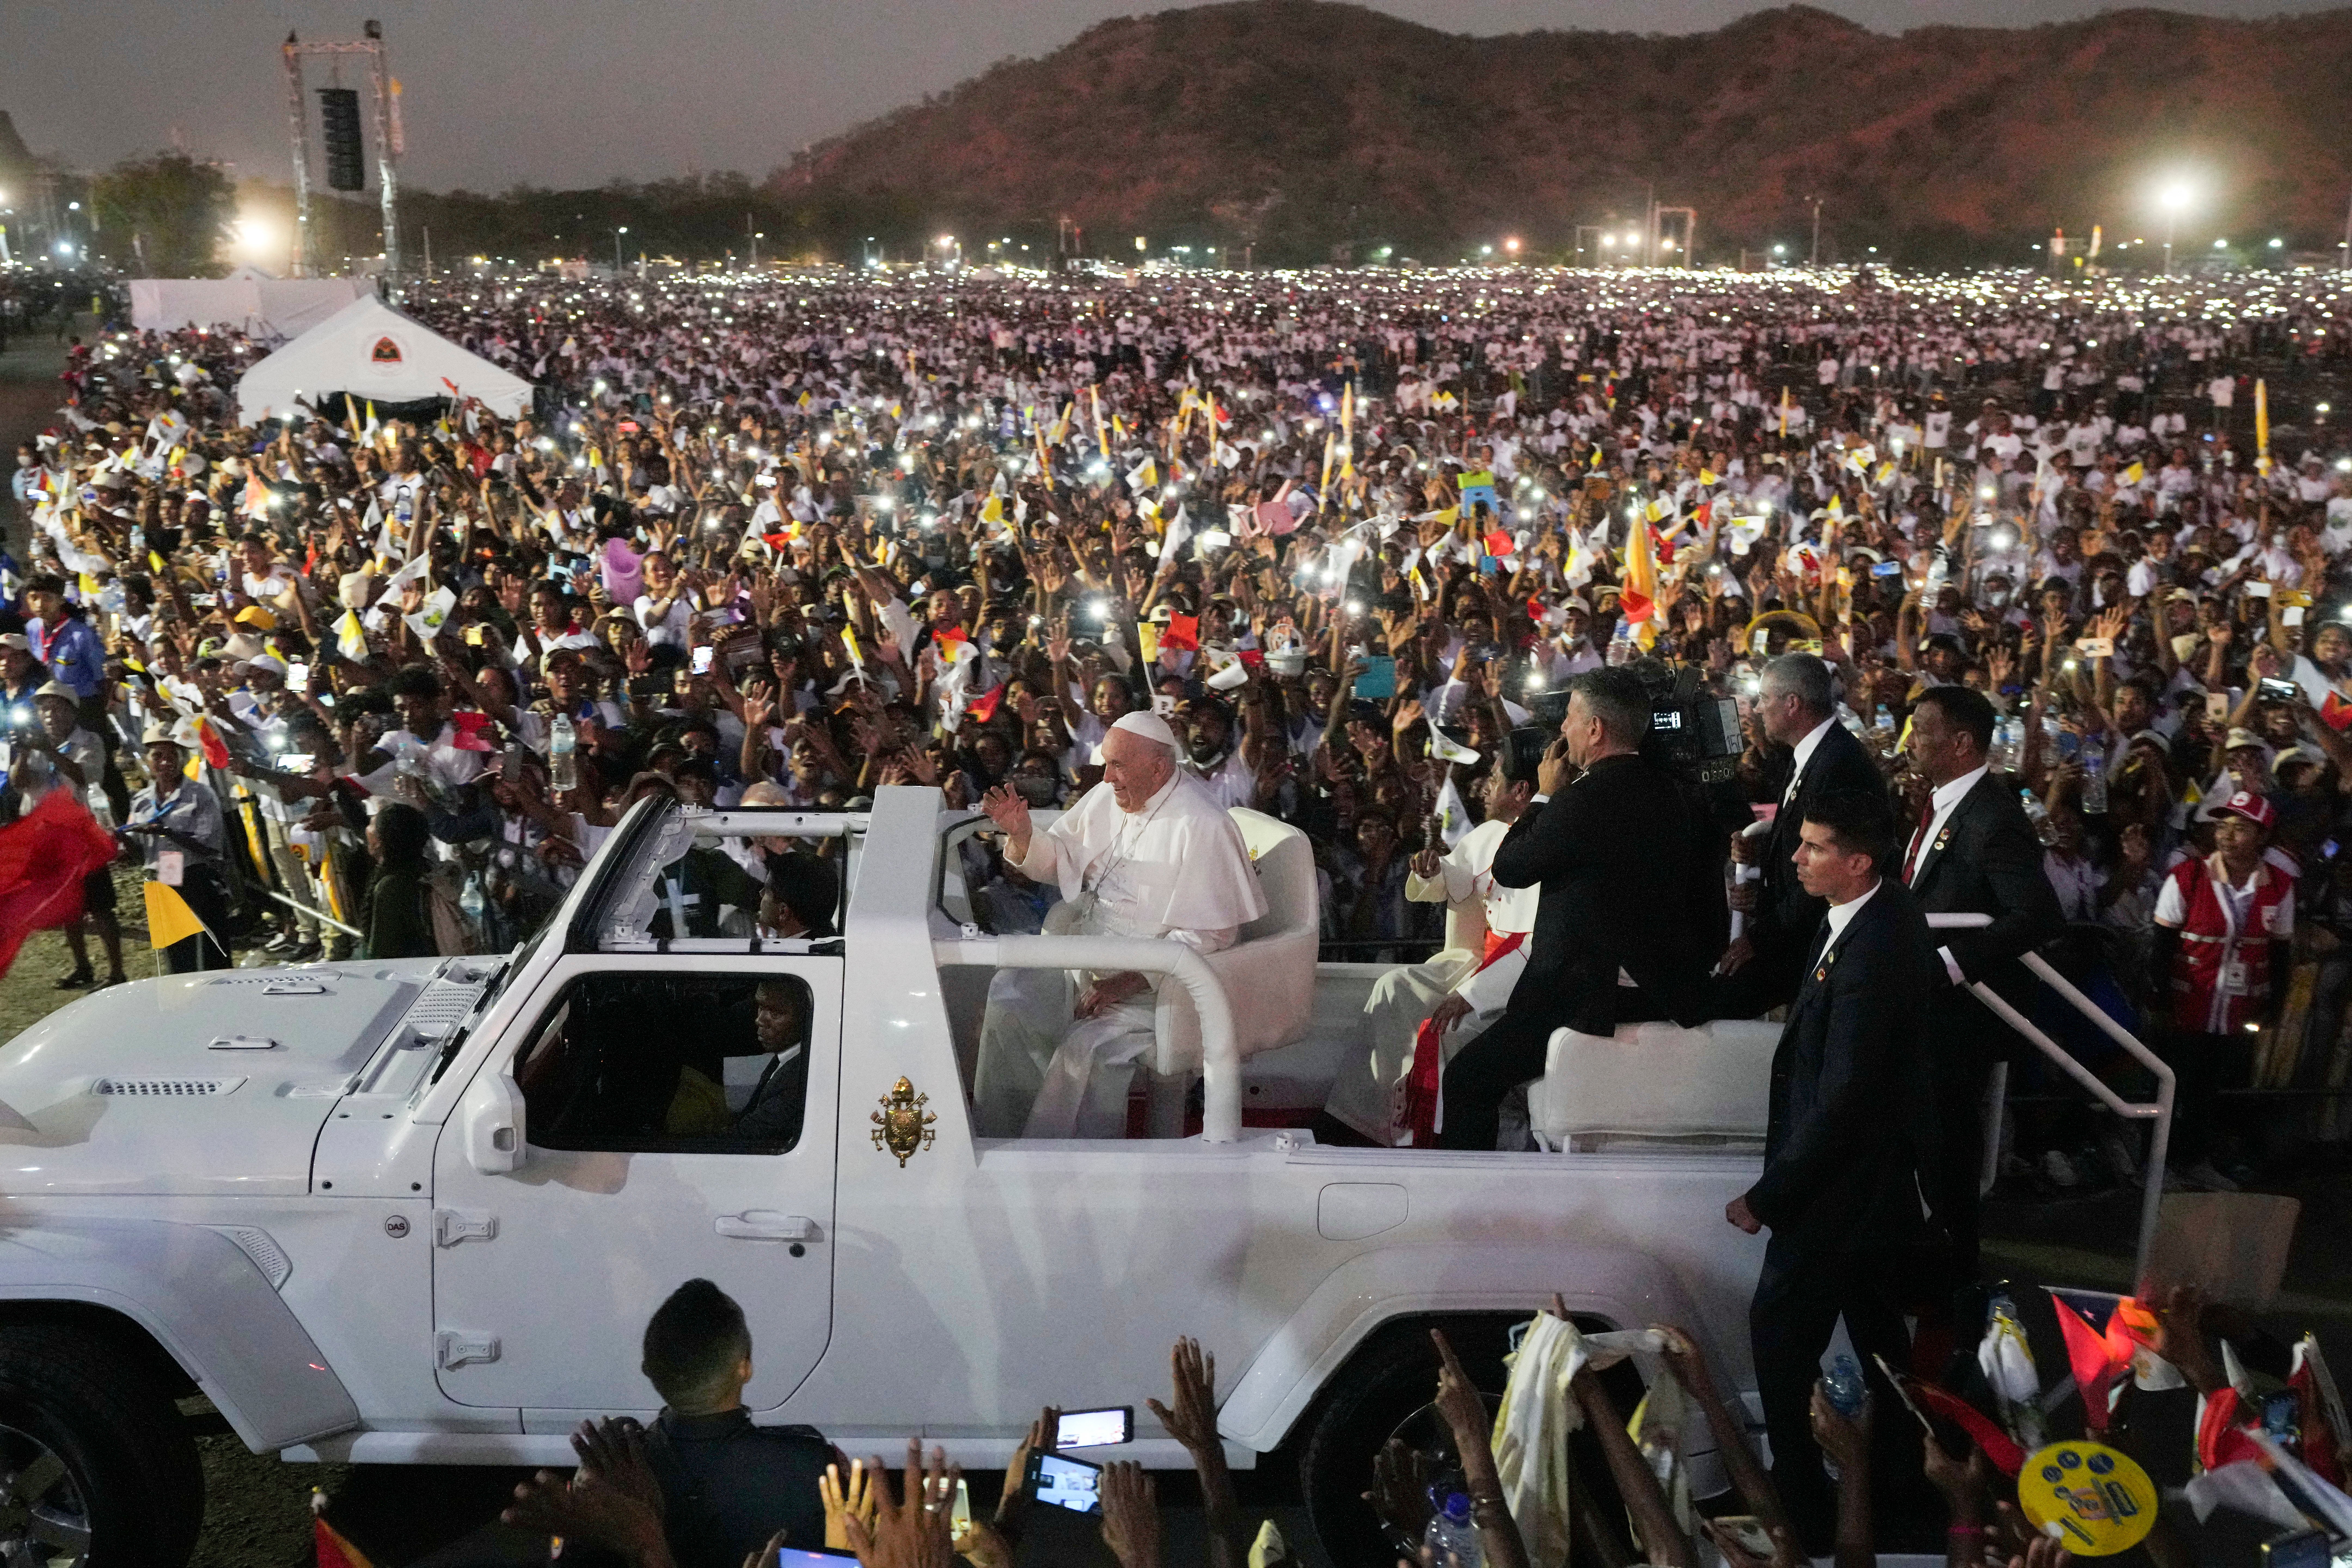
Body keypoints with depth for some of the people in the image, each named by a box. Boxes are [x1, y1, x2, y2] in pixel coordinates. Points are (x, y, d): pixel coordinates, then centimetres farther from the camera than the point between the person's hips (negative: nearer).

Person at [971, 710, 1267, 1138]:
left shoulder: (1202, 826, -19)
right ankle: (999, 1138, 1)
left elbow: (1207, 936, -20)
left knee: (1088, 1045, -29)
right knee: (1009, 997, -12)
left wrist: (1129, 984, -25)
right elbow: (1058, 860, 18)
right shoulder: (1110, 797, 5)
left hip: (1152, 974, -7)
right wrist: (1020, 834, -4)